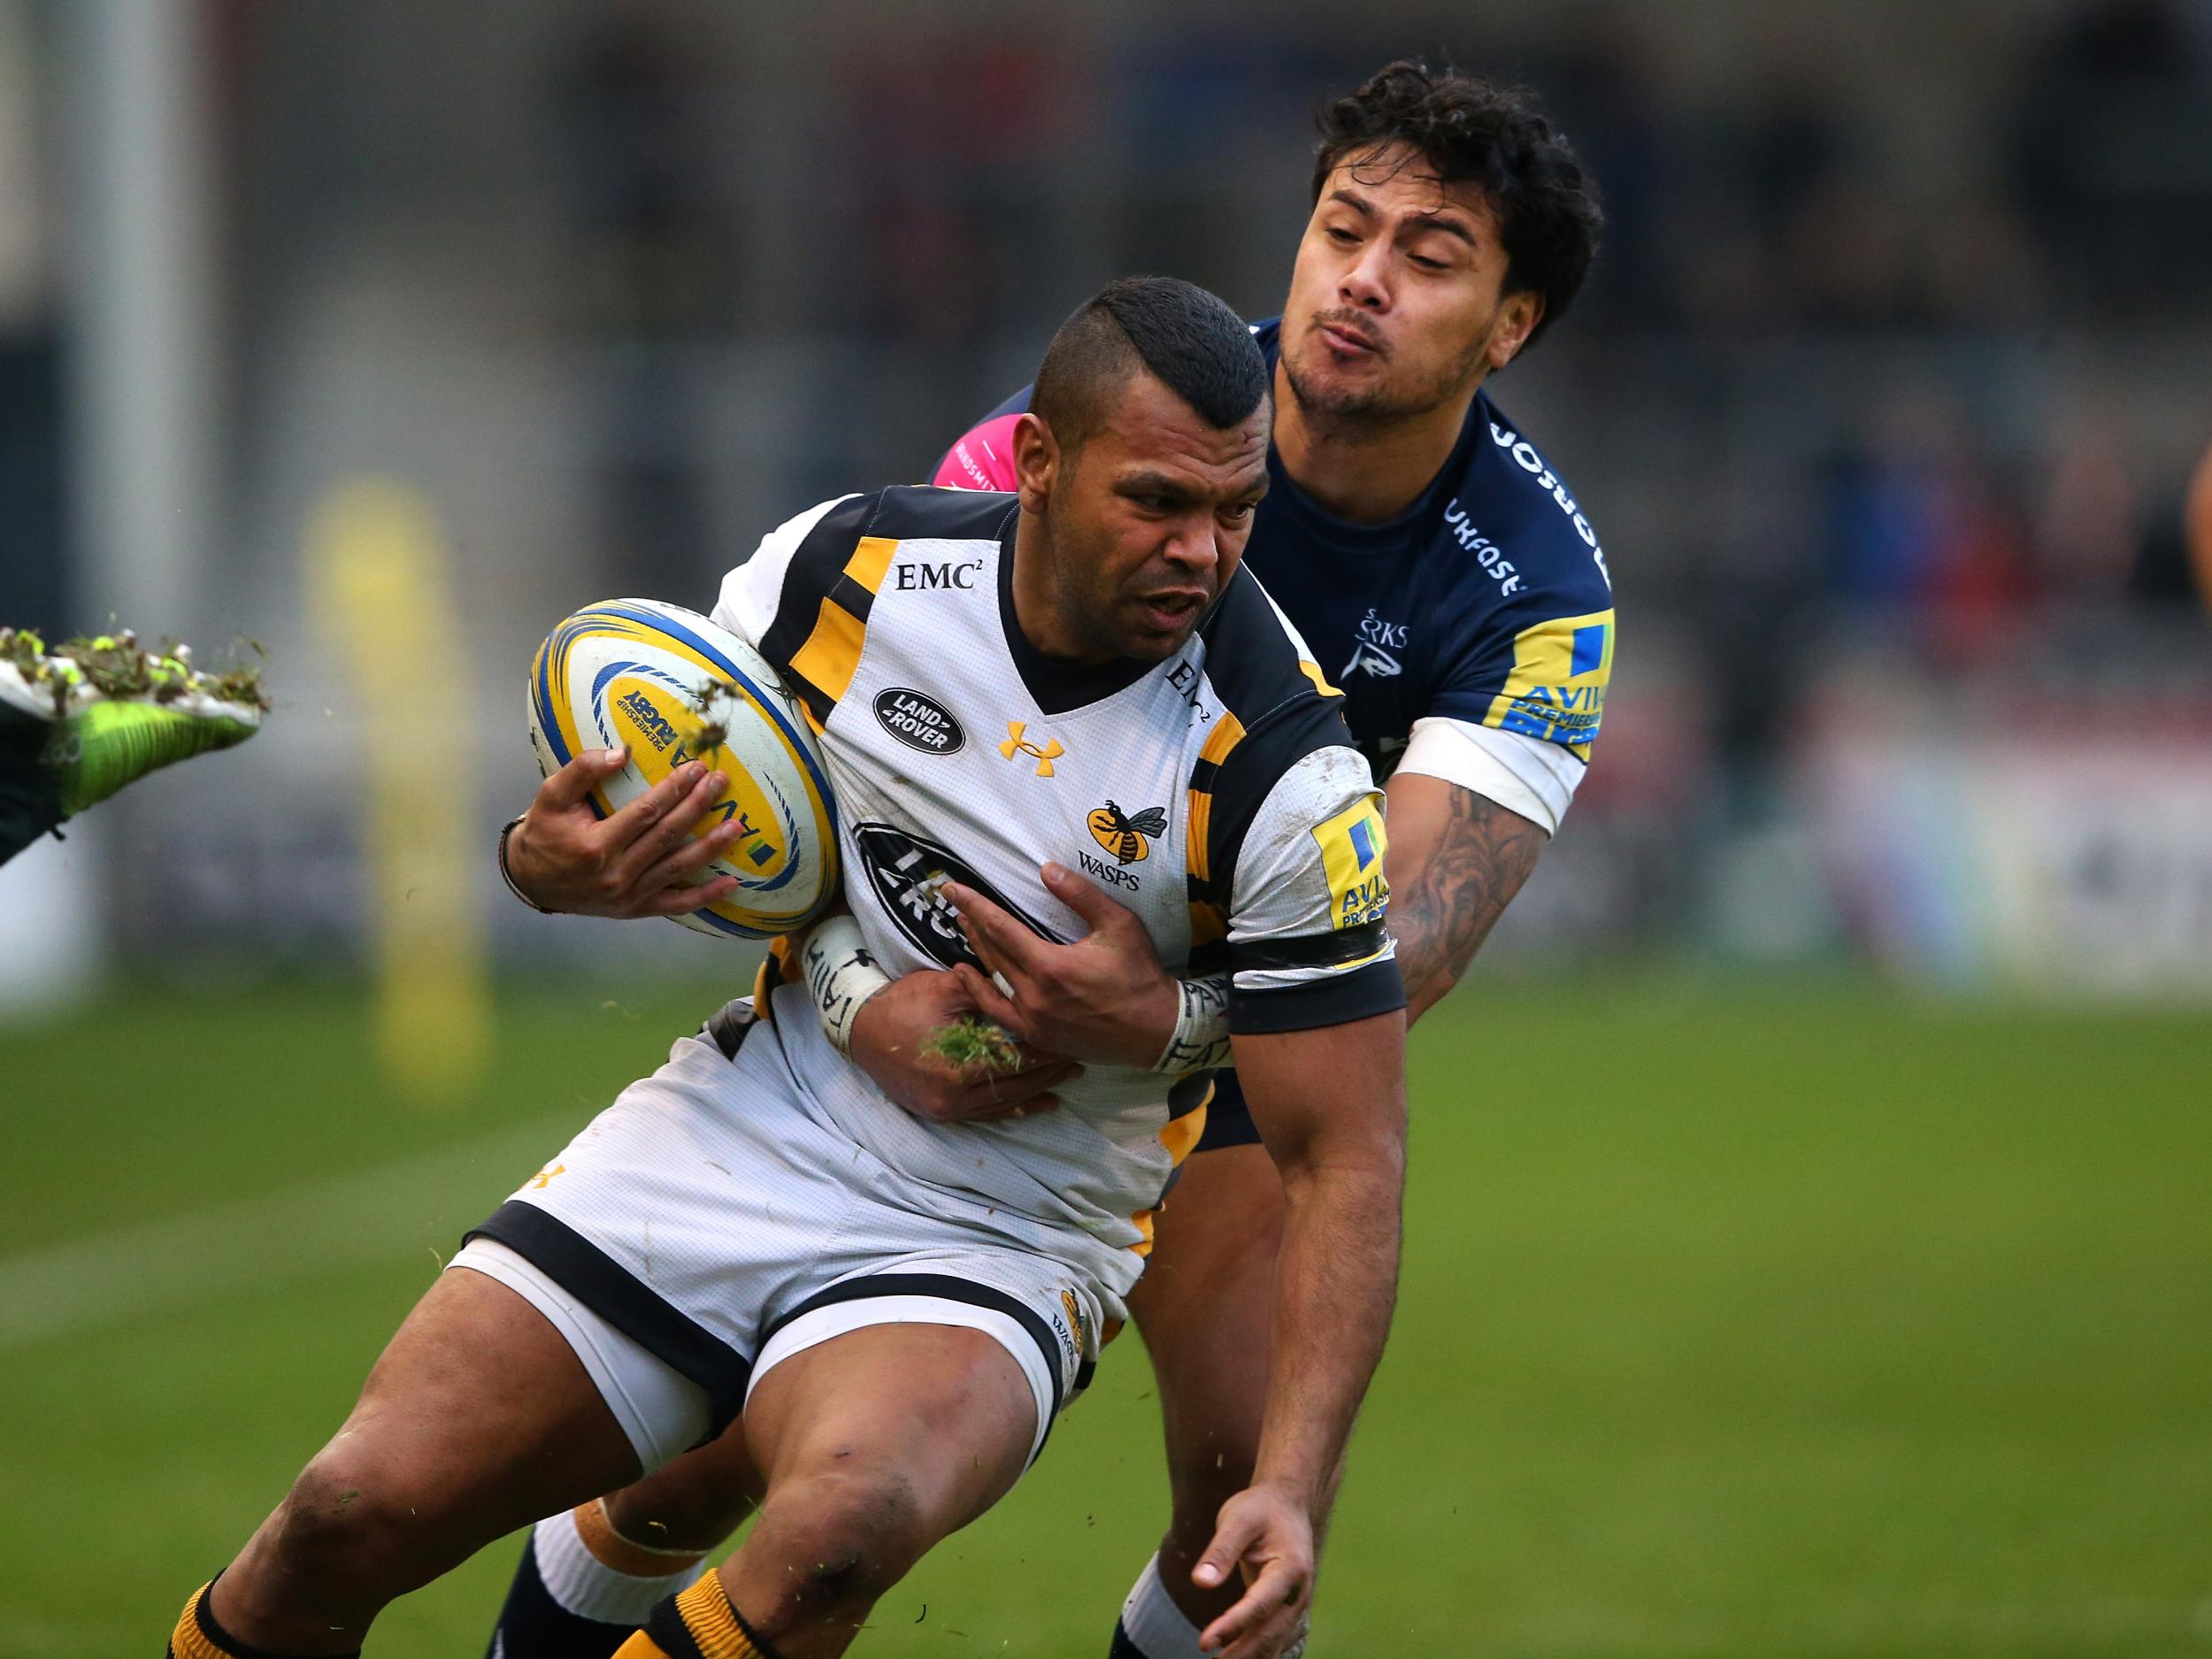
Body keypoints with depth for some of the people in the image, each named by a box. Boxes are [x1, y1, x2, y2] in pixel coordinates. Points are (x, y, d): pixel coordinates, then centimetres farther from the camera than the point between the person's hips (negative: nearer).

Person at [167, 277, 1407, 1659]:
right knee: (358, 1510, -11)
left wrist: (1292, 1487, -24)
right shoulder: (848, 564, -7)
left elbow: (1346, 1153, -13)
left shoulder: (1286, 777, -17)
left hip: (994, 1245, -3)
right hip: (745, 1127, 3)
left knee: (838, 1527, -37)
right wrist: (552, 856, -17)